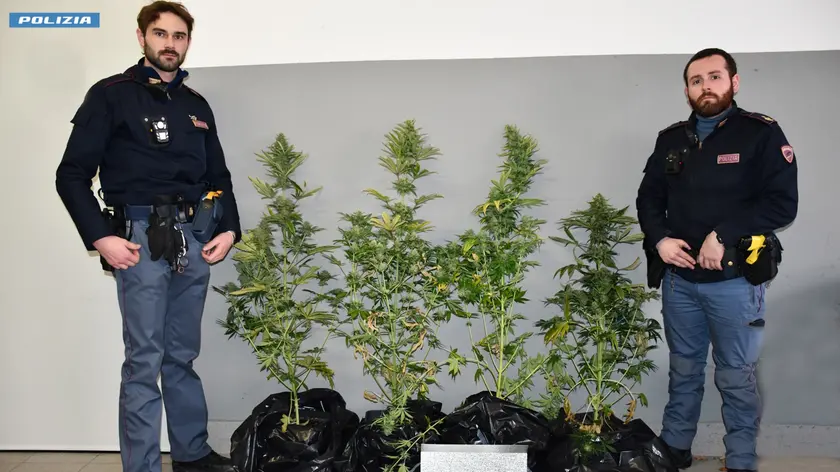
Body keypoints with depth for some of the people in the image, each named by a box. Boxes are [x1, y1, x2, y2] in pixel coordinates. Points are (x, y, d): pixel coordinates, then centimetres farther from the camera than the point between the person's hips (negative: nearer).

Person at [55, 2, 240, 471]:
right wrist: (101, 238, -12)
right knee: (145, 360, -3)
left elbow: (219, 177, 22)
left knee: (182, 356, 13)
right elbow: (73, 175, -2)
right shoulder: (112, 94, 1)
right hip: (141, 238, -4)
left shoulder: (196, 105, 16)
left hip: (194, 239, 5)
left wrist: (228, 229, 7)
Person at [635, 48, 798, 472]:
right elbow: (648, 198, 13)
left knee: (737, 379, 6)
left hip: (734, 280, -4)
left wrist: (723, 235, -20)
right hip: (679, 279, 4)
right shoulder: (671, 139, 9)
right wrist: (659, 239, -5)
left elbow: (782, 203, -12)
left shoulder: (761, 133, -5)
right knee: (683, 371, 16)